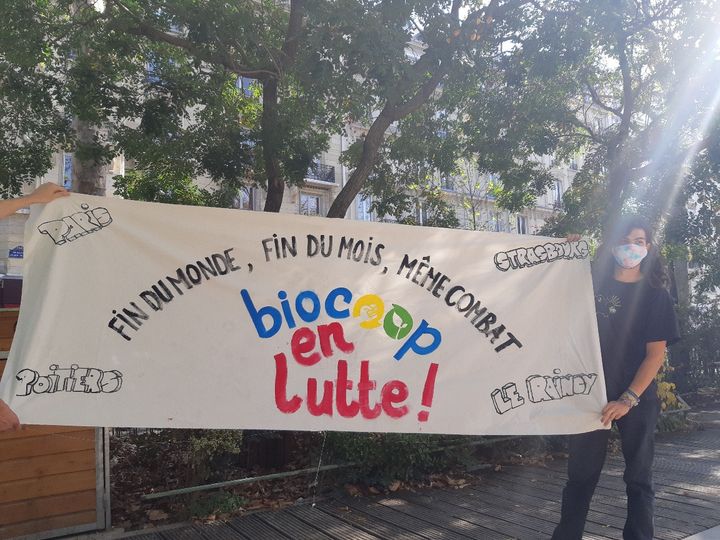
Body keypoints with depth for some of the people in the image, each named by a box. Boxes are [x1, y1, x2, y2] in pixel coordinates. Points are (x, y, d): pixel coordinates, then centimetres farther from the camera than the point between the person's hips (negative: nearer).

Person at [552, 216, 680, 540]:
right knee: (580, 474, 7)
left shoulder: (656, 296, 0)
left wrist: (628, 399, -16)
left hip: (637, 398, -1)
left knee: (639, 478, 8)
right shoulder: (592, 284, 4)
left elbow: (656, 353, -6)